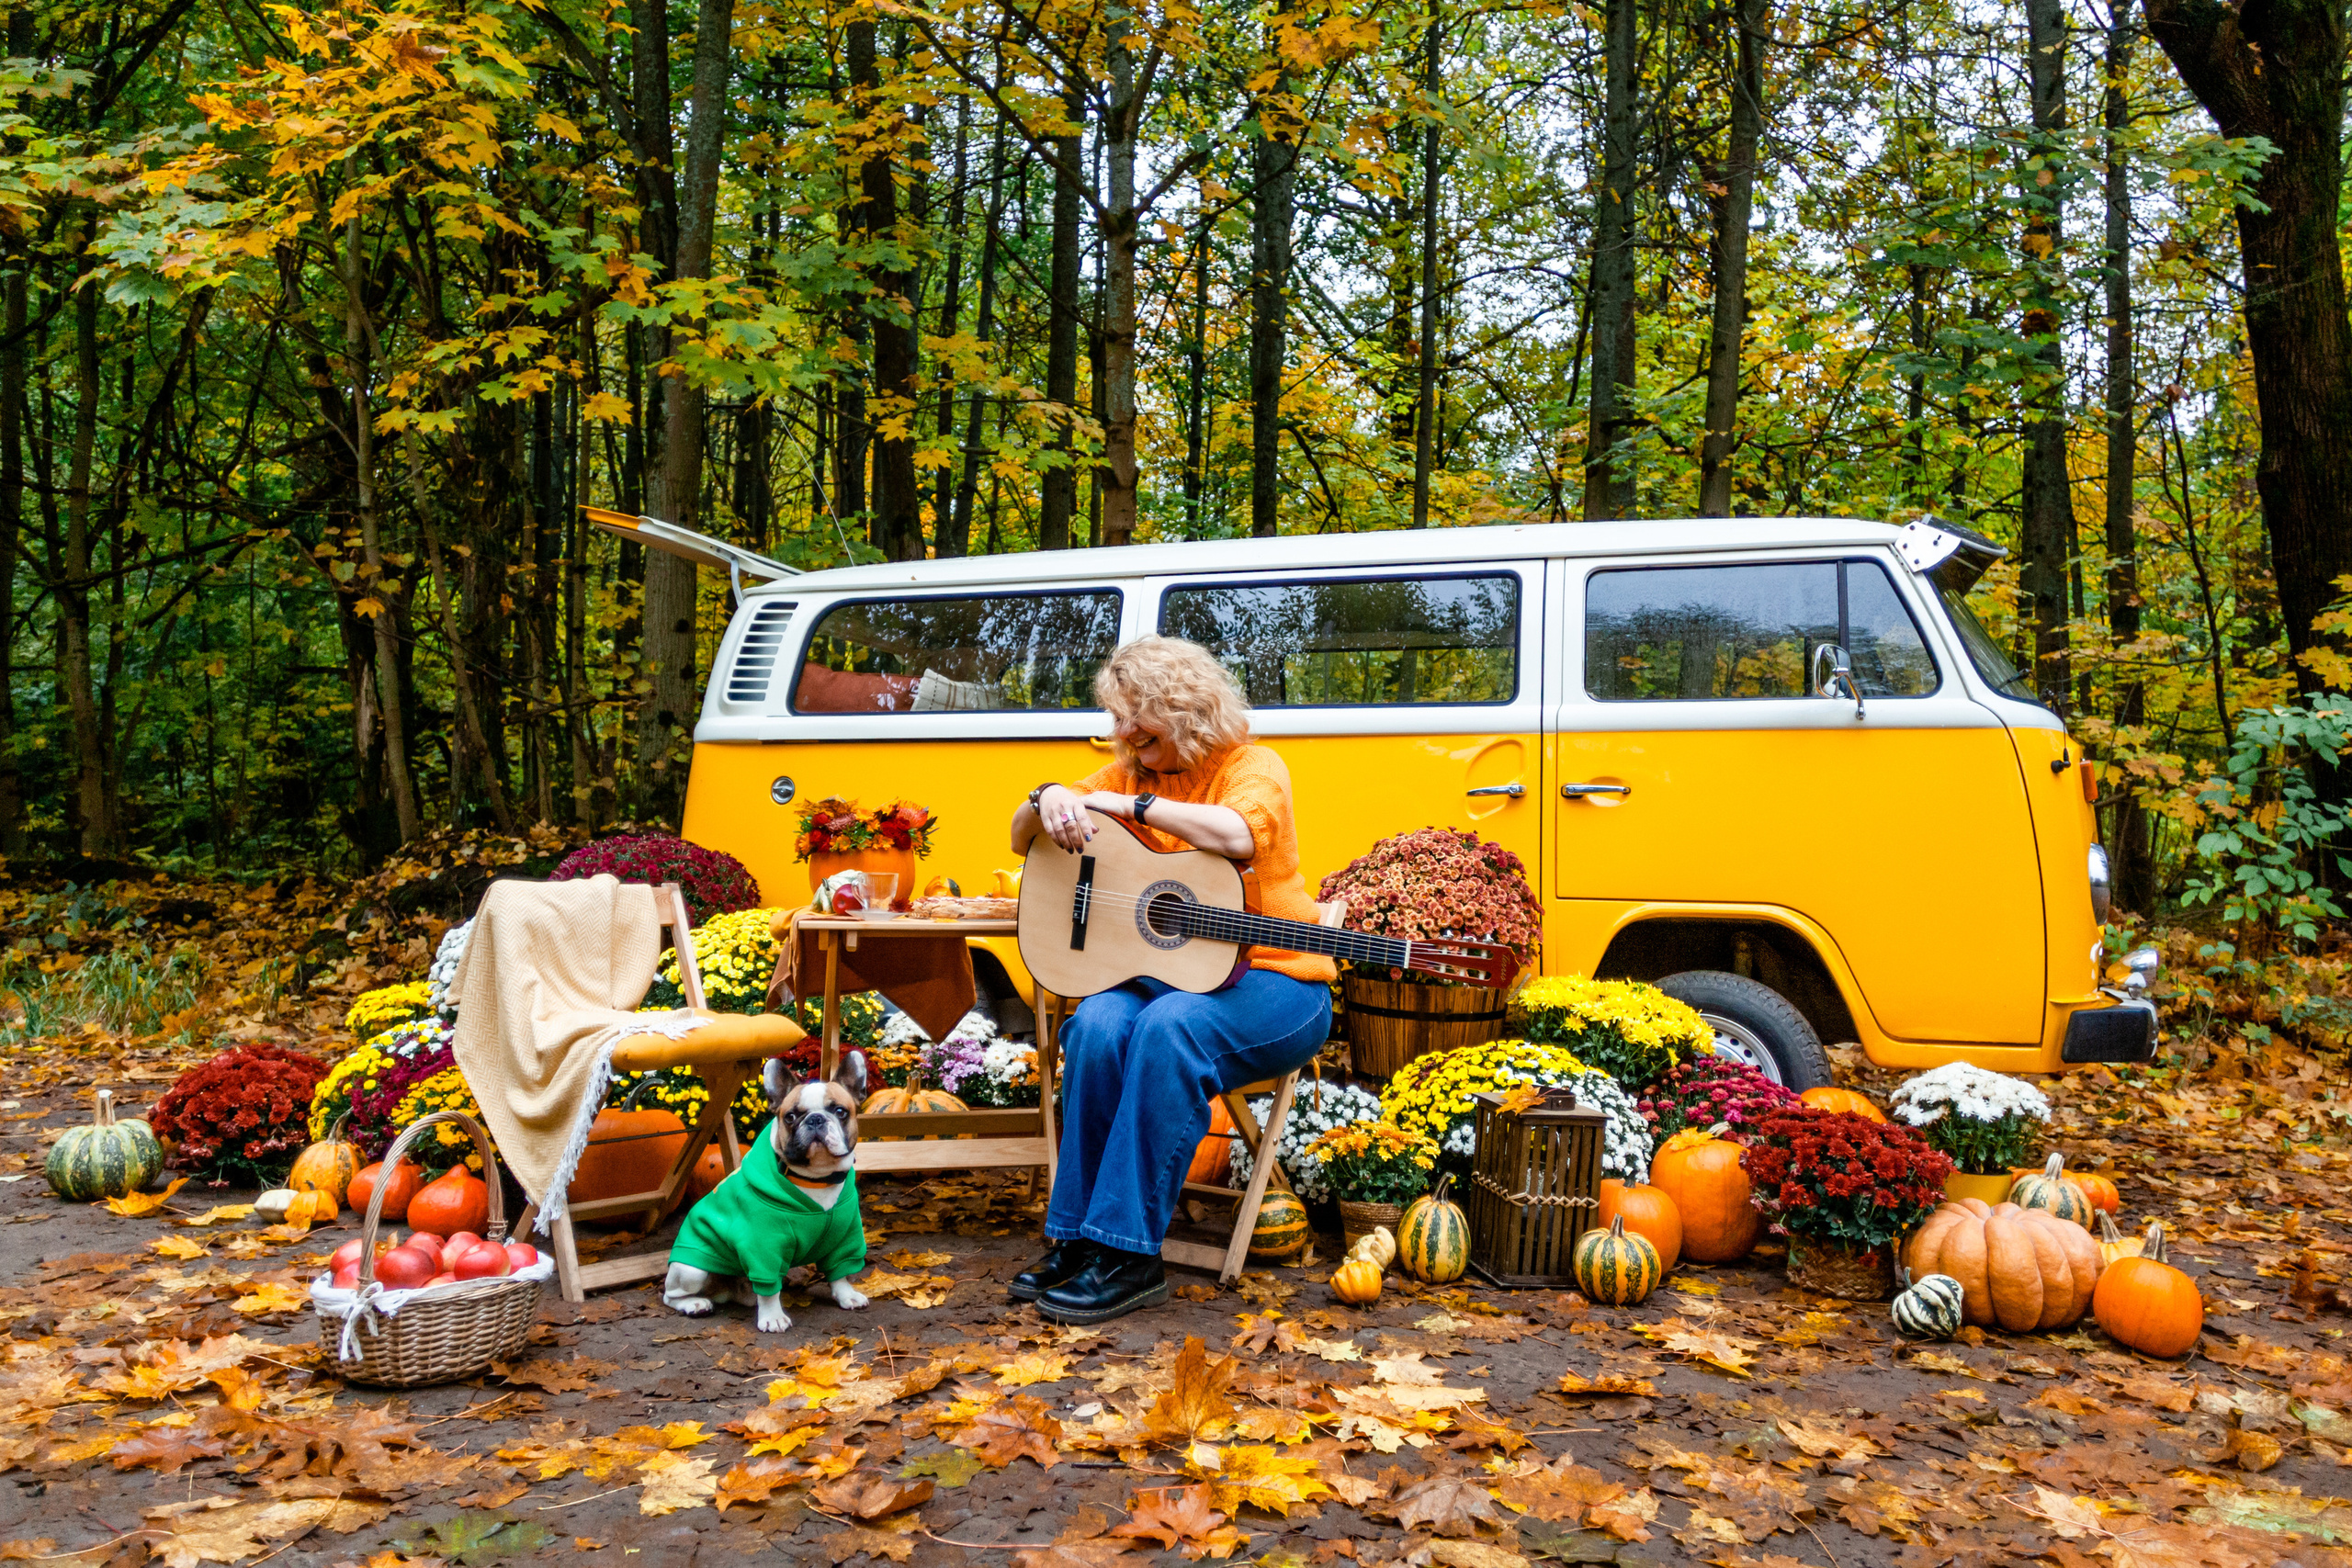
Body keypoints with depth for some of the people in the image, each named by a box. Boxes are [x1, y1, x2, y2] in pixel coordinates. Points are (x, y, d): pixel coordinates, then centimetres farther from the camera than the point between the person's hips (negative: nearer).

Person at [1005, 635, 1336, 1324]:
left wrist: (1131, 805, -21)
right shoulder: (1128, 772, 12)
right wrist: (1049, 801, -9)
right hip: (1163, 974, 5)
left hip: (1269, 980, -5)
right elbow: (1022, 840, 15)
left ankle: (1128, 1254, -29)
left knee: (1169, 1027, -35)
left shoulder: (1253, 768, -5)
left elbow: (1235, 834, -29)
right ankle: (1075, 1237, -19)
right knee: (1097, 1025, -28)